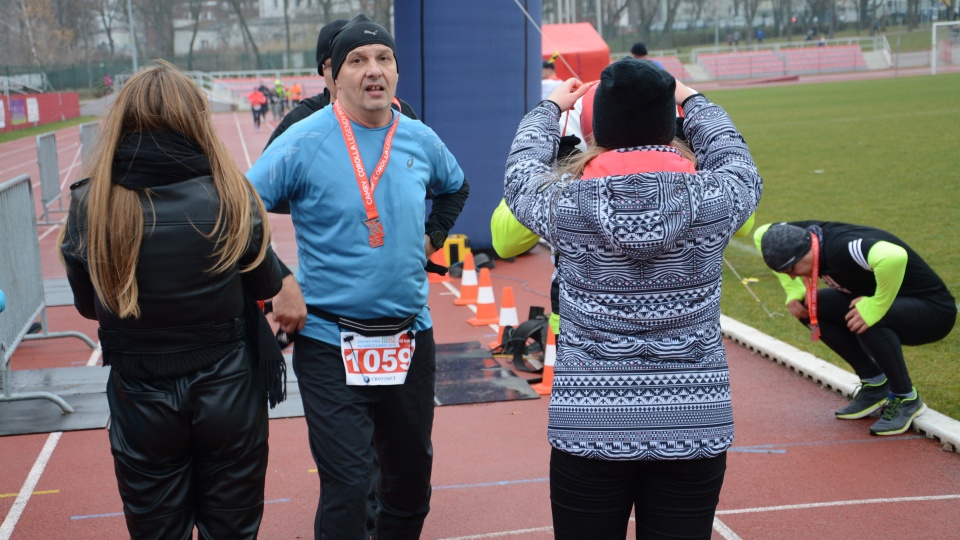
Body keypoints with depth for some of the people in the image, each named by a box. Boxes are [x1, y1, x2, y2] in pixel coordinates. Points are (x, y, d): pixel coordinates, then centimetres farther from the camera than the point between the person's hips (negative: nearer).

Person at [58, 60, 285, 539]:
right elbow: (267, 286, -2)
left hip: (140, 402, 1)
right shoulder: (229, 197, -16)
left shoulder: (89, 205, -13)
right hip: (228, 392, 0)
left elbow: (88, 306, 1)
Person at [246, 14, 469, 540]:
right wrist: (278, 284, -15)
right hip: (330, 341, -5)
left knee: (412, 471, 18)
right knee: (345, 484, -7)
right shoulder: (303, 141, -10)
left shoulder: (420, 140, 4)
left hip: (410, 336, 5)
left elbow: (455, 186, 26)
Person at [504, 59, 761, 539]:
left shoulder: (567, 204, -9)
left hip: (588, 429, -1)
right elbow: (737, 162, 18)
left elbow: (520, 173, 15)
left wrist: (550, 108, 32)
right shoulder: (713, 198, -7)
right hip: (695, 427, 1)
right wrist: (692, 100, 33)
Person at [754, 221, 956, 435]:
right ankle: (875, 385, 7)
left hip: (934, 312, -9)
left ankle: (907, 399, -11)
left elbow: (894, 257, -54)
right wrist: (794, 291, 2)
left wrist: (875, 307, -40)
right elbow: (762, 234, 8)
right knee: (809, 308, -3)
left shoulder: (840, 248, -35)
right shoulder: (807, 234, -10)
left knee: (866, 321, -37)